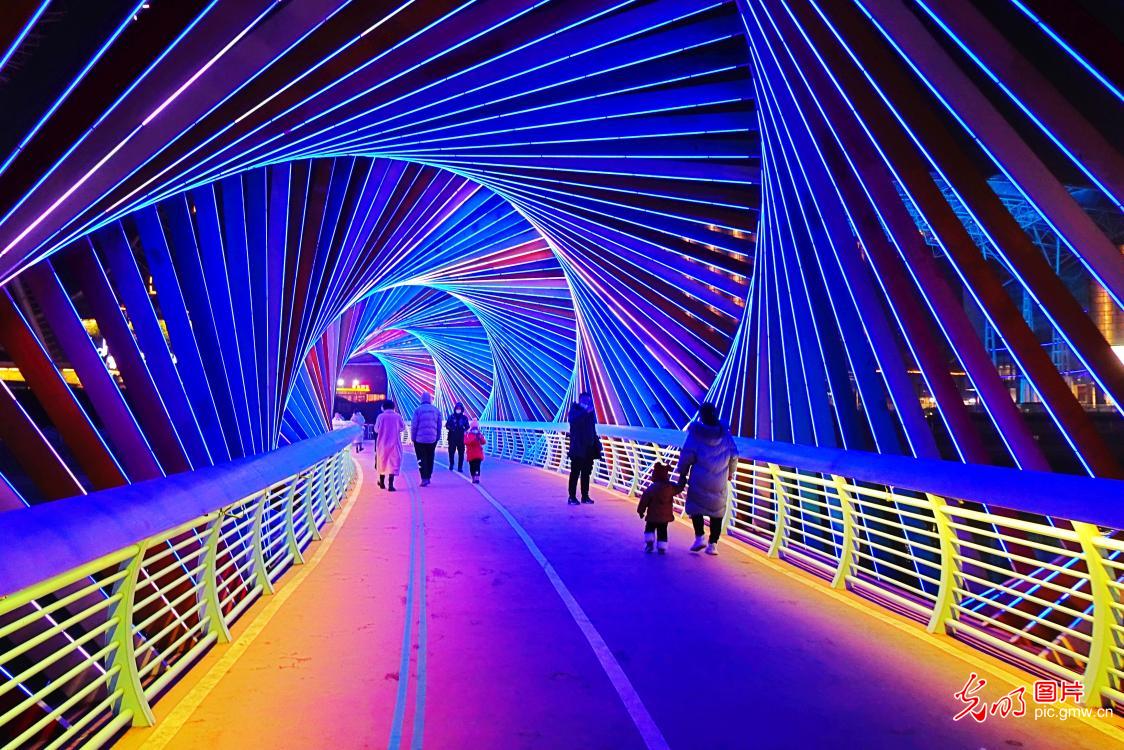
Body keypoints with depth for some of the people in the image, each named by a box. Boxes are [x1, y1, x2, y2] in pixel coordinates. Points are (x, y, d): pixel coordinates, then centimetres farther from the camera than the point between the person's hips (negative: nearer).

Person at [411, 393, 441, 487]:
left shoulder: (418, 410, -5)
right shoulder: (436, 410, 6)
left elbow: (414, 425, -8)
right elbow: (439, 426, 7)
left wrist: (413, 437, 0)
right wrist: (437, 437, 13)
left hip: (420, 439, -3)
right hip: (432, 439, 3)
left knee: (422, 459, 1)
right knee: (430, 459, 14)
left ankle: (424, 478, -8)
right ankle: (428, 477, 18)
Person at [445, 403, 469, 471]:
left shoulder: (464, 418, 6)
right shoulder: (451, 417, 3)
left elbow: (467, 427, 7)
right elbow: (447, 425, 3)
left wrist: (464, 428, -14)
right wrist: (451, 428, -15)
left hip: (461, 438, 0)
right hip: (452, 437, 0)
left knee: (461, 453, -2)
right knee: (451, 451, 3)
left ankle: (460, 467, 5)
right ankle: (451, 465, 22)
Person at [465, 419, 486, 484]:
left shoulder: (480, 434, 4)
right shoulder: (467, 434, 0)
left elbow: (484, 442, -8)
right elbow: (465, 442, -17)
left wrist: (480, 438, -27)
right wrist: (473, 438, -29)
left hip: (478, 454, -1)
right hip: (471, 454, 1)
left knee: (477, 466, -11)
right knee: (472, 467, 6)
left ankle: (477, 478, -15)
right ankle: (474, 478, 16)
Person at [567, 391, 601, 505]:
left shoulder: (590, 410, 12)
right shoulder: (575, 409, -4)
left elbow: (593, 428, 16)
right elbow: (573, 420, -26)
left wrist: (596, 441, 8)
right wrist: (586, 412, -30)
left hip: (589, 448, 6)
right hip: (578, 448, -6)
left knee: (586, 473, 9)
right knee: (575, 473, -2)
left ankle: (585, 496, 15)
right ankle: (572, 497, 1)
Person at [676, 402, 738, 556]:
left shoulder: (695, 432, -5)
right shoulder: (725, 433, 4)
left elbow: (687, 455, -7)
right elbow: (734, 455, 6)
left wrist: (682, 474, 3)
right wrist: (730, 473, 21)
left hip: (699, 480, -2)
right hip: (720, 482, 3)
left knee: (695, 506, 12)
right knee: (717, 511, 10)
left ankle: (699, 537, -4)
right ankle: (713, 544, 8)